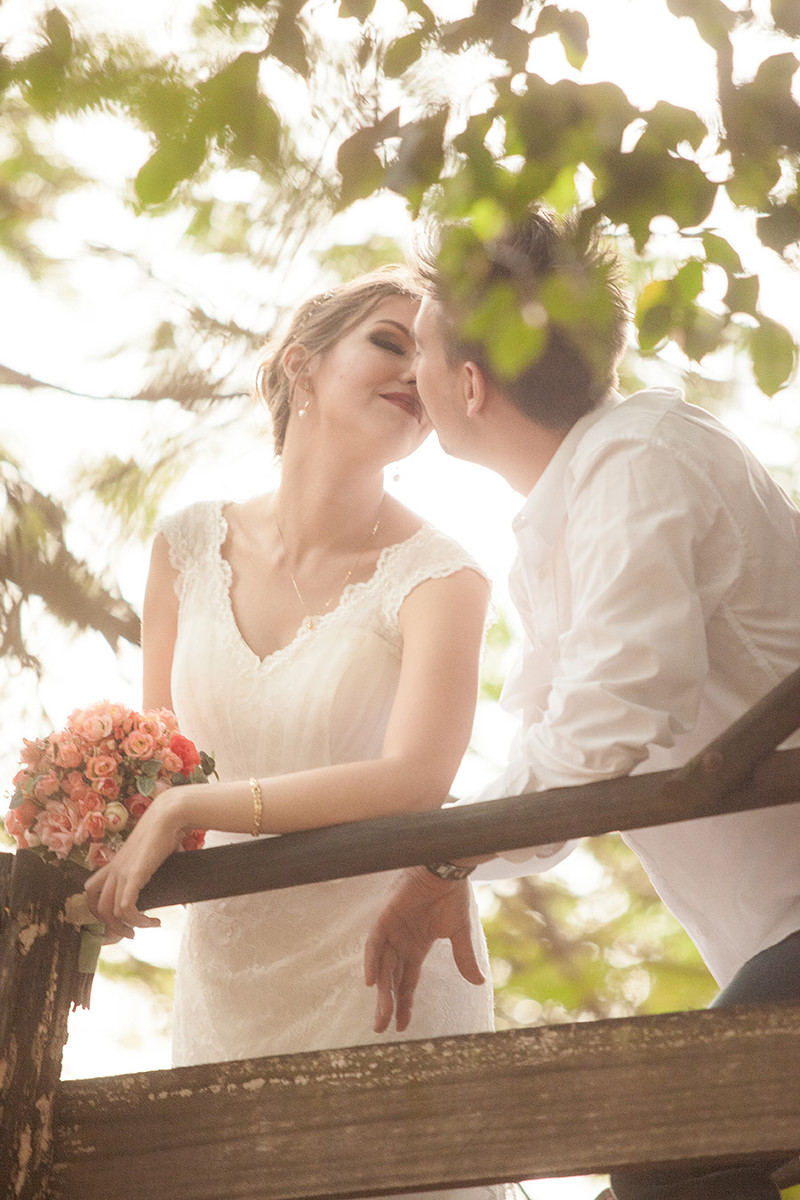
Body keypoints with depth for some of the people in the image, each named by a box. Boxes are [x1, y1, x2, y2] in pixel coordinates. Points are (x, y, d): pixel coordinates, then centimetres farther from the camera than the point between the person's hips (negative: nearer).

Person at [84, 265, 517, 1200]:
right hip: (226, 975, 3)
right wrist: (103, 881, -8)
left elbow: (413, 782, -23)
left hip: (383, 980, -3)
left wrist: (187, 809, -21)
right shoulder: (192, 545, 1)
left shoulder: (436, 577, -11)